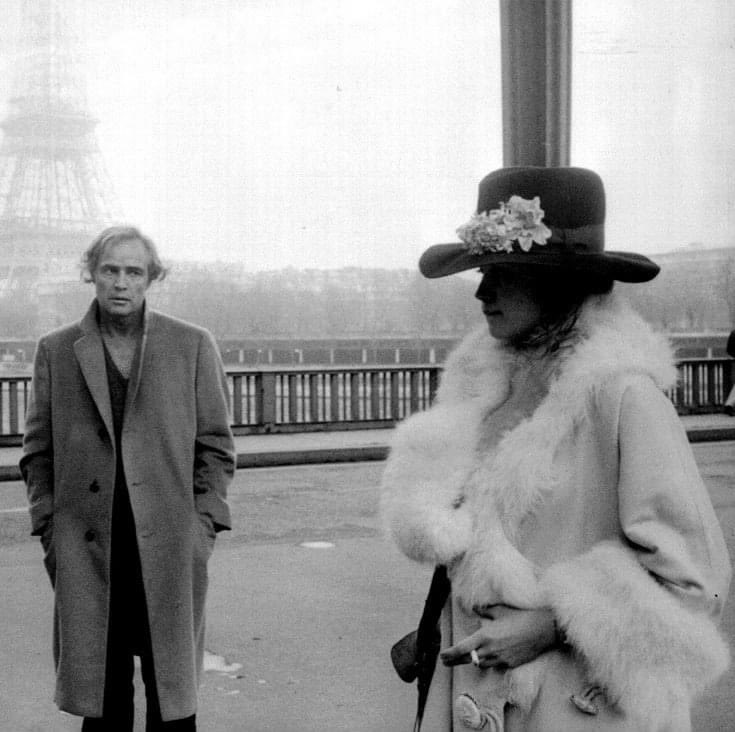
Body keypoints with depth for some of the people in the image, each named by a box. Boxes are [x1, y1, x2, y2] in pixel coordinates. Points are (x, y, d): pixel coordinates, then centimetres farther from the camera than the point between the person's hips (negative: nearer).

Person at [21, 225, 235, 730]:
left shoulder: (193, 346, 5)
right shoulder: (56, 351, 8)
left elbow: (215, 444, 6)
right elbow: (38, 451, 10)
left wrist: (203, 527, -2)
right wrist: (50, 532, 2)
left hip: (169, 550, -1)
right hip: (87, 551, 1)